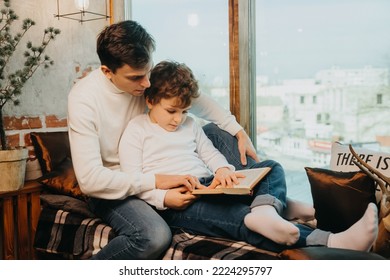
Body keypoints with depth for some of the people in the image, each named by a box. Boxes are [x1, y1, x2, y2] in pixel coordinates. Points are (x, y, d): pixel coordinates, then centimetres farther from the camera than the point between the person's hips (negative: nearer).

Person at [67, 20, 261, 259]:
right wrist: (156, 182, -32)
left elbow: (194, 99, 5)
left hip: (150, 171, 6)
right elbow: (90, 179, -29)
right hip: (112, 188, -6)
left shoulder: (147, 75, -10)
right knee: (155, 236, -34)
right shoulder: (84, 99, -24)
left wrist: (239, 131, -4)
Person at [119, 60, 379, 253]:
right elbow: (134, 181, -4)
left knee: (271, 167, -10)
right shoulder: (136, 130, 4)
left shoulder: (190, 124, 22)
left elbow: (210, 152, 18)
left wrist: (223, 170, -8)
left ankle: (263, 212, -49)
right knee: (234, 215, -35)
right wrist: (166, 197, -23)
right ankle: (331, 242, -55)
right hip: (175, 203, -7)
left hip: (209, 187, 7)